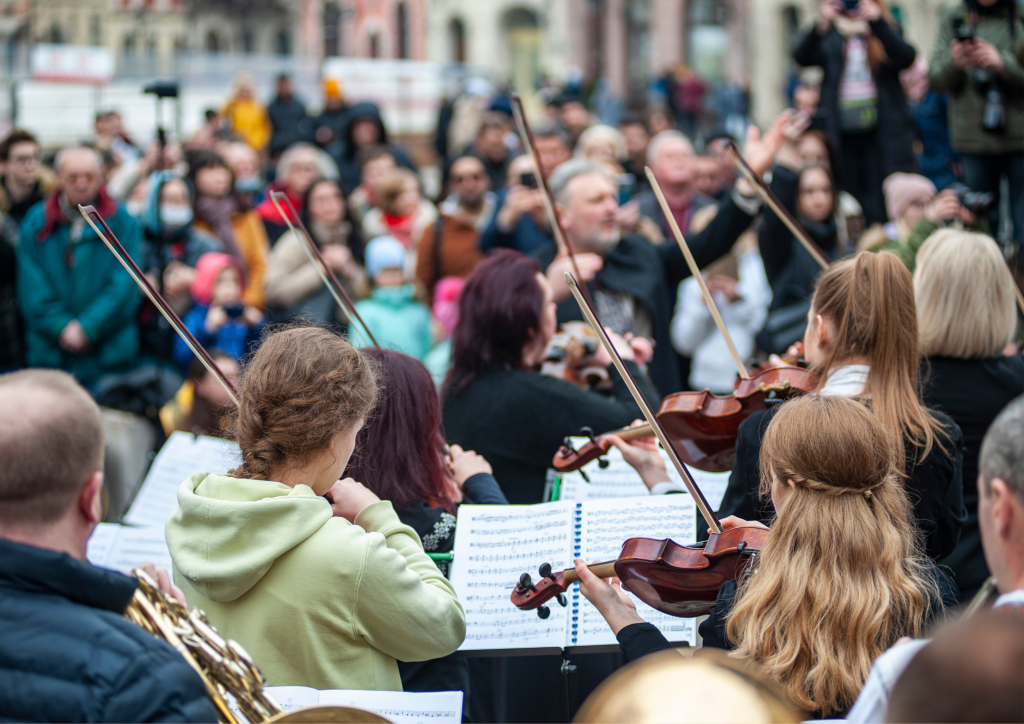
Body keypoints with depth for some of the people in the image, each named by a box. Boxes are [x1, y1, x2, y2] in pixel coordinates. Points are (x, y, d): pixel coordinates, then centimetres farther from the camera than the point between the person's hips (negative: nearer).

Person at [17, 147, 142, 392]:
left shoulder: (122, 222, 2)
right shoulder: (37, 223, 6)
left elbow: (124, 285, -5)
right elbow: (32, 289, 1)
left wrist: (87, 328, -12)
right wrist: (61, 327, -12)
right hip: (50, 351, 1)